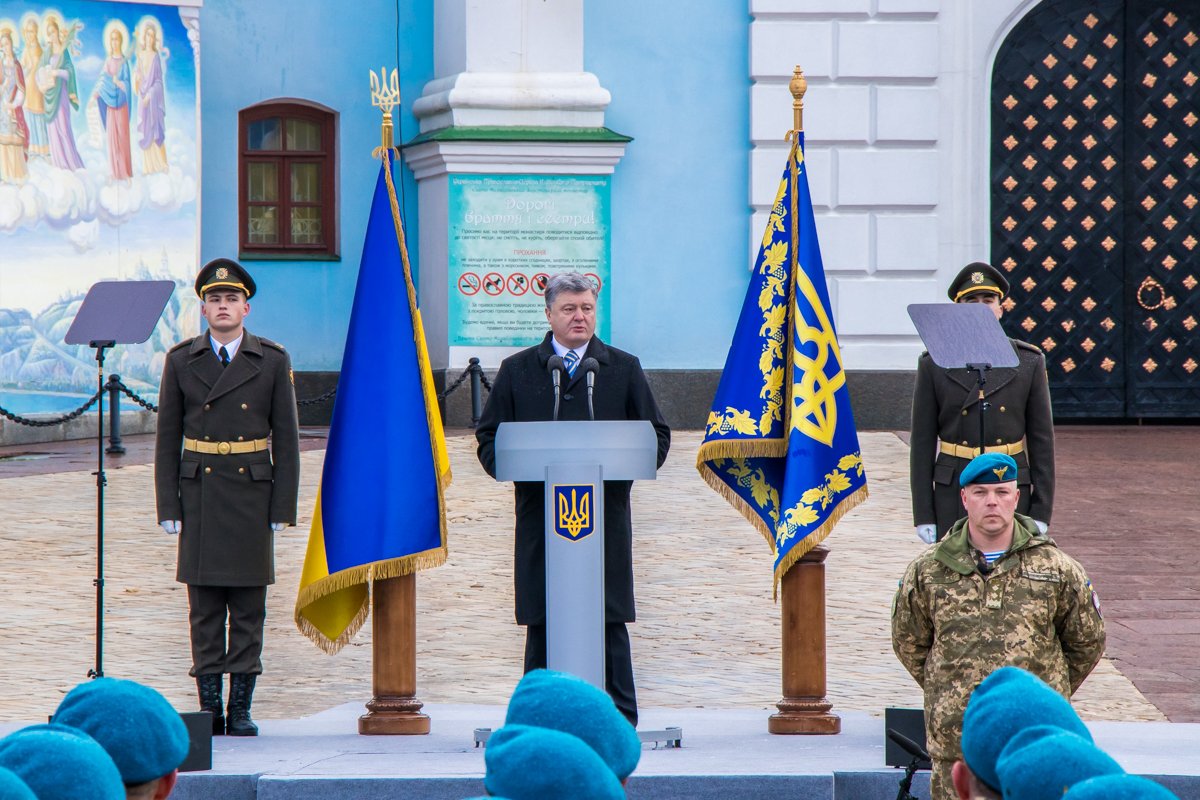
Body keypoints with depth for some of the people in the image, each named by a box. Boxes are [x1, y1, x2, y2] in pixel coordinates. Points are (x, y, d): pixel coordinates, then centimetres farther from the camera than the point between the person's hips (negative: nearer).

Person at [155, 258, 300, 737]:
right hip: (200, 495, 1)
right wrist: (167, 507, 0)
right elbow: (167, 438, 6)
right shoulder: (181, 361, 5)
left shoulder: (272, 361, 2)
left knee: (248, 608, 1)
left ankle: (241, 709, 6)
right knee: (205, 608, 1)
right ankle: (209, 709, 5)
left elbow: (286, 438, 2)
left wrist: (283, 508, -3)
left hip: (253, 495, 0)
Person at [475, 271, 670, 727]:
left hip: (606, 515, 0)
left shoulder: (624, 369, 12)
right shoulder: (518, 371, 12)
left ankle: (620, 720, 1)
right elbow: (488, 438, 11)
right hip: (540, 515, 0)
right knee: (541, 621, 0)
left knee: (609, 618, -3)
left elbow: (656, 436, 11)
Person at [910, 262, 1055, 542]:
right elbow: (922, 442, 3)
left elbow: (1042, 440, 5)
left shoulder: (1028, 363, 5)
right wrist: (923, 516, -2)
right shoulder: (934, 365, 3)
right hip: (953, 495, 0)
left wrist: (1041, 513, 0)